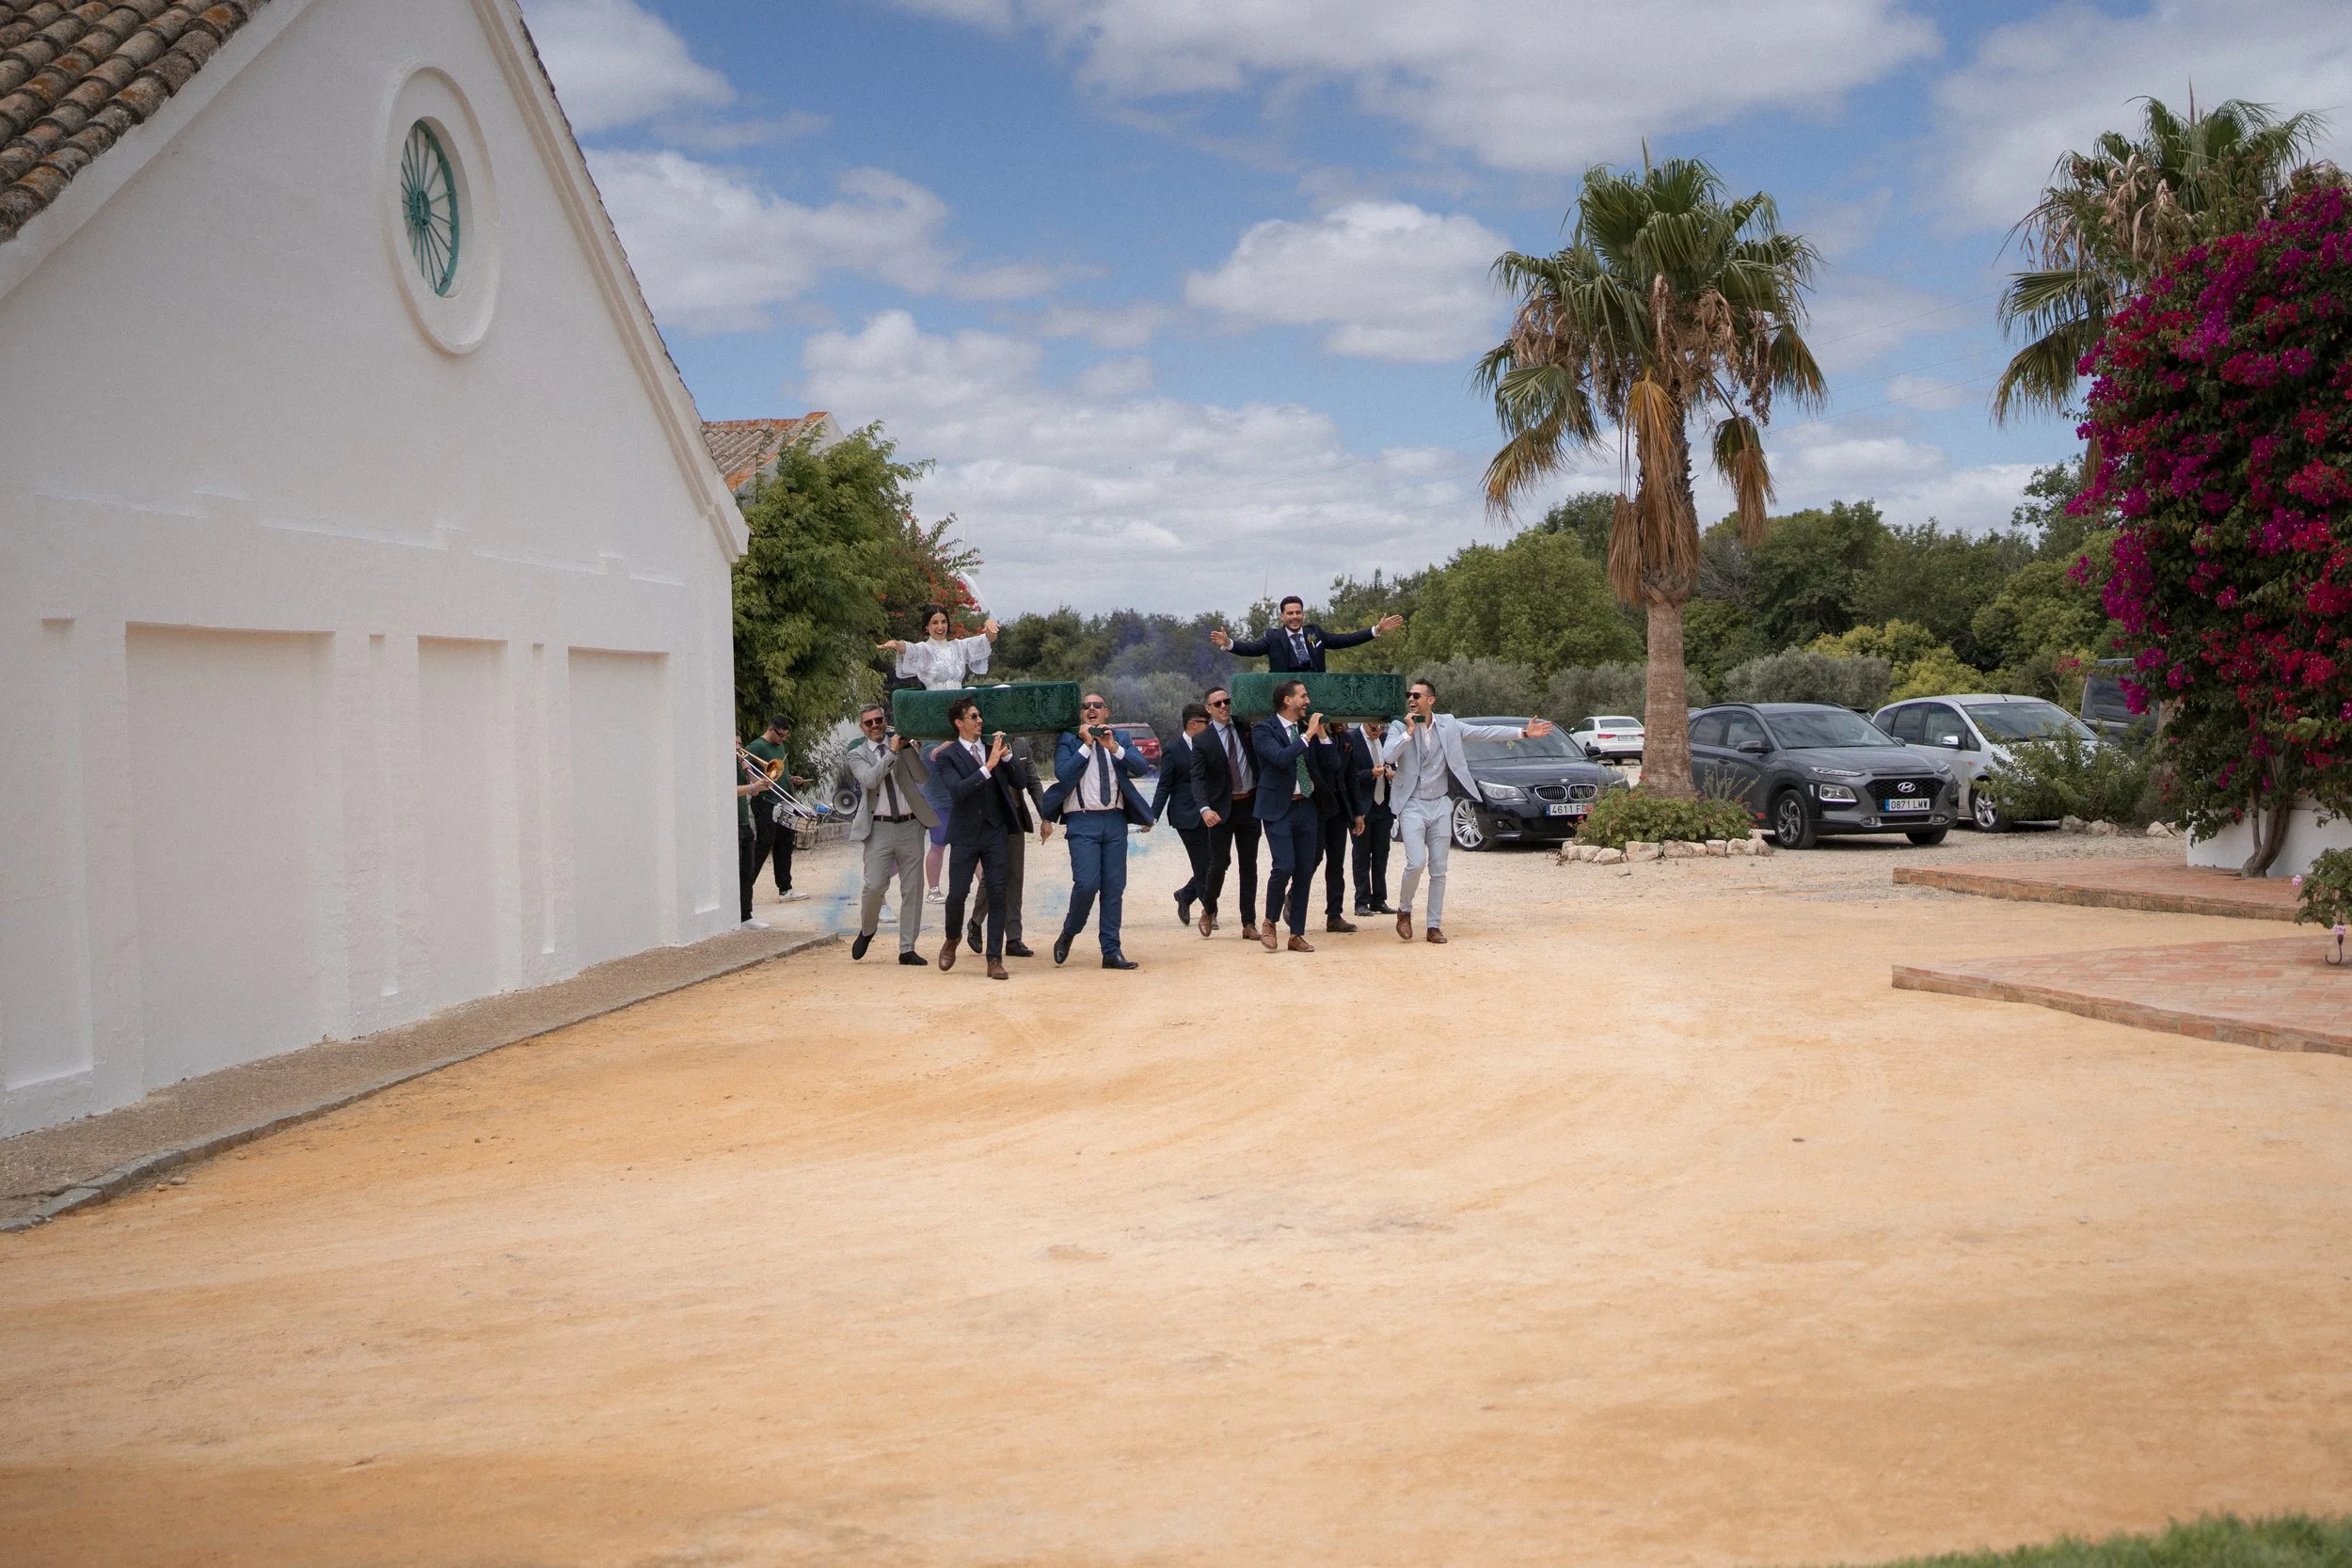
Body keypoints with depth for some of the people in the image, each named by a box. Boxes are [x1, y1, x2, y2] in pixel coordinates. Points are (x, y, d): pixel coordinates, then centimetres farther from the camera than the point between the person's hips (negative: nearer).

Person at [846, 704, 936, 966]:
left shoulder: (904, 745, 9)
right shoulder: (857, 755, 5)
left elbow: (924, 778, -3)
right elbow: (870, 780, -14)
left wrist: (908, 747, -11)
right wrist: (892, 752, -15)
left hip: (910, 826, 2)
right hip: (879, 828, -2)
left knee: (912, 890, 3)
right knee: (874, 887, -11)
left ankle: (907, 949, 10)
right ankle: (867, 930, 18)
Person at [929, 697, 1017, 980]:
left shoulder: (991, 746, 7)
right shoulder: (947, 756, -5)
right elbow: (958, 790, -21)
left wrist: (1005, 755, -9)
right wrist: (988, 766, -27)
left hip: (995, 832, 2)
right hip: (965, 835, -2)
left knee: (996, 895, -2)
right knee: (958, 893, -2)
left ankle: (995, 960, 1)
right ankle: (952, 940, 28)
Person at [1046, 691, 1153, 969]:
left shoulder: (1119, 739, 12)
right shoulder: (1068, 741, 5)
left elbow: (1140, 767, -2)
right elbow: (1062, 773, -11)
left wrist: (1114, 747, -14)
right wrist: (1086, 745, -10)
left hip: (1115, 820, 3)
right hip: (1083, 821, -3)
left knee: (1115, 888, 3)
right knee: (1087, 883, -15)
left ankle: (1111, 951, 8)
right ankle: (1068, 934, 10)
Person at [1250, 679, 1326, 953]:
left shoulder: (1306, 728, 11)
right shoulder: (1264, 729, -7)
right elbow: (1281, 757, -23)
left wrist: (1321, 735, 0)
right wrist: (1308, 735, -18)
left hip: (1306, 807, 6)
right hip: (1278, 809, -6)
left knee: (1304, 871, 4)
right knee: (1284, 866, -16)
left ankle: (1297, 934, 13)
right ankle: (1270, 922, 7)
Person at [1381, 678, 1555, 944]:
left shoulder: (1448, 724, 4)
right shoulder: (1400, 728, -1)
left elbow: (1485, 732, 3)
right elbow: (1387, 757, -17)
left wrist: (1524, 733, -2)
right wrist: (1409, 732, -17)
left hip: (1440, 805, 3)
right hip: (1412, 806, -3)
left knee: (1438, 870, 4)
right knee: (1416, 863, -16)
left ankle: (1434, 926, 10)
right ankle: (1404, 910, 8)